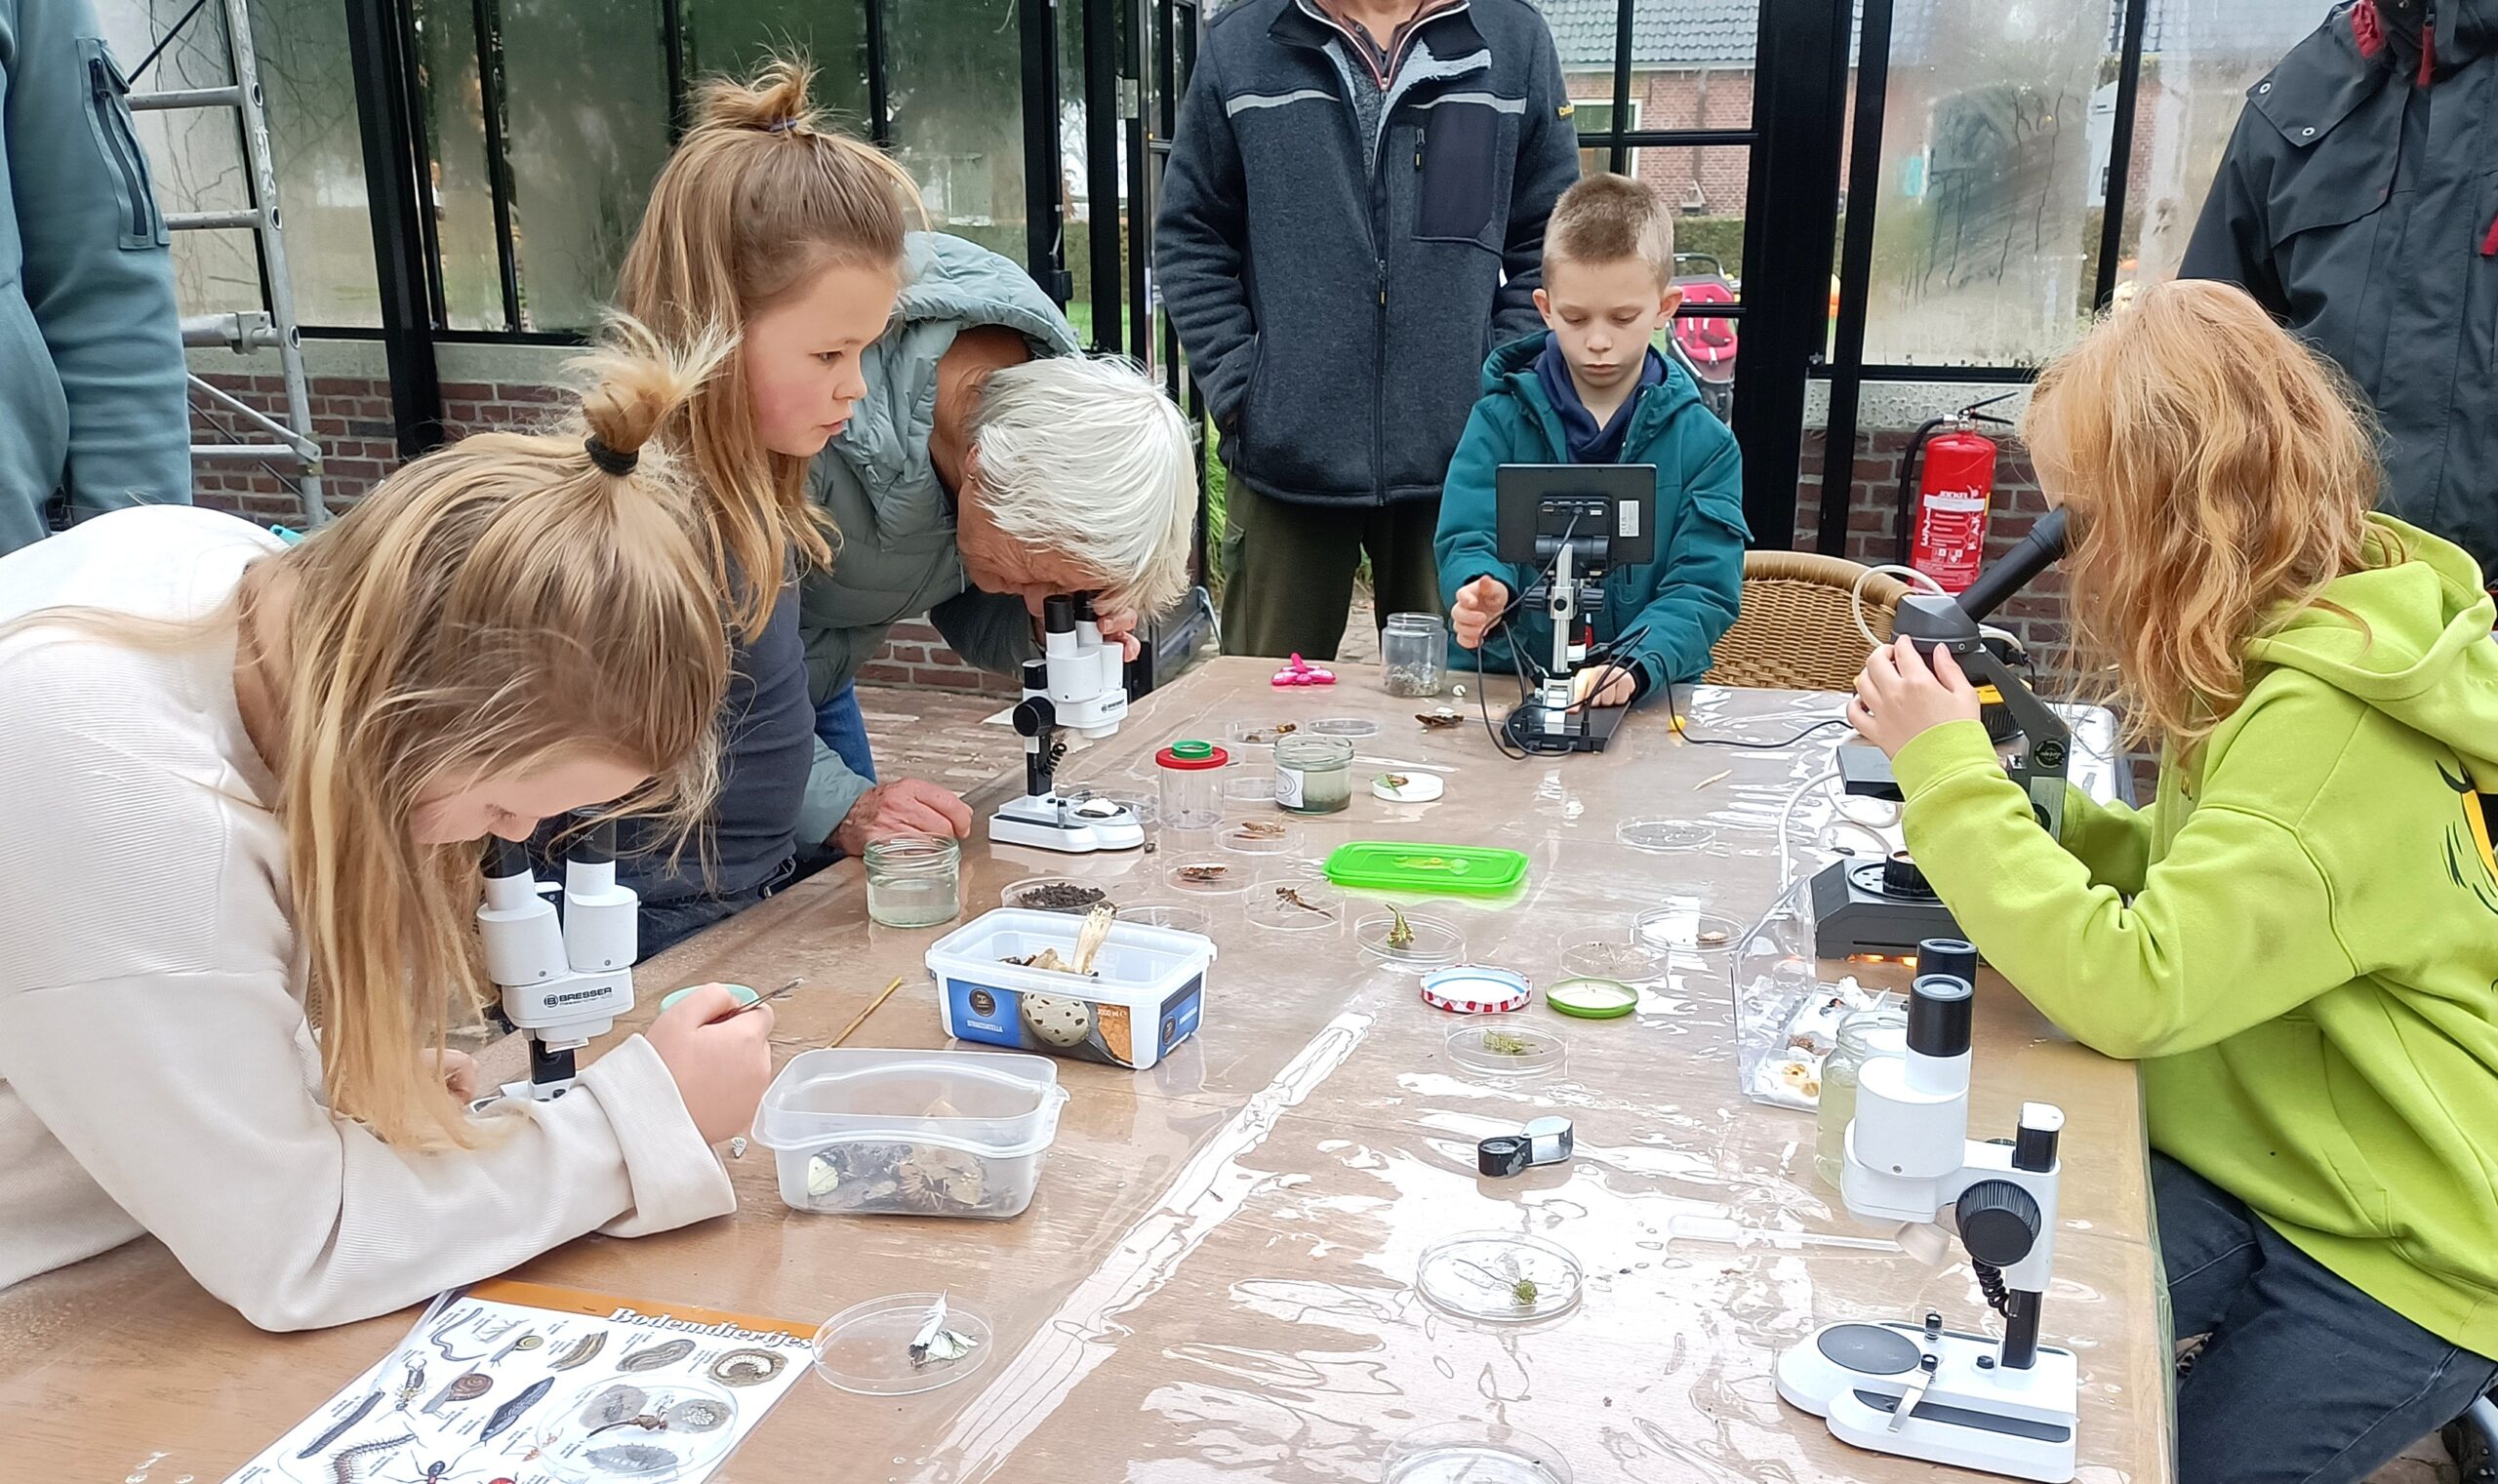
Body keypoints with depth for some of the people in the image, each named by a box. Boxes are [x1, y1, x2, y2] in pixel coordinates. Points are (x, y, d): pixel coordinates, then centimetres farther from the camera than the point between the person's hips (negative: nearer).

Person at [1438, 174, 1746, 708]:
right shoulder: (1500, 420, 6)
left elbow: (1703, 588, -3)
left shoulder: (1704, 444, 4)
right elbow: (1468, 540, -1)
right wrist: (1485, 590, -26)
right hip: (1496, 688, 2)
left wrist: (1634, 667, -22)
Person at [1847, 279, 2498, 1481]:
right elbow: (2178, 871, 9)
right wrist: (1991, 786, -6)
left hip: (2397, 1260, -8)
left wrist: (1951, 774, -27)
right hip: (2272, 1174, 8)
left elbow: (2126, 989, -35)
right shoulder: (2294, 651, 0)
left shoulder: (2327, 728, -29)